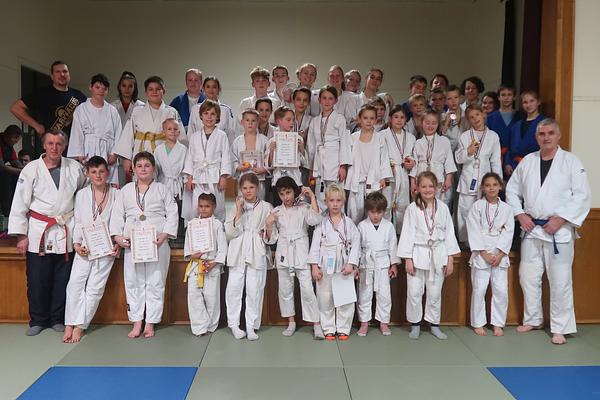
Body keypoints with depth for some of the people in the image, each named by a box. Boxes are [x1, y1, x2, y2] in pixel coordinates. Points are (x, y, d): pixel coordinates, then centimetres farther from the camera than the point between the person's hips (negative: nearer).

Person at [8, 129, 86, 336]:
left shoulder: (74, 167, 3)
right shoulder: (31, 169, -3)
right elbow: (20, 204, -2)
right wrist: (21, 235, -4)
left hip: (66, 233, 2)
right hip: (38, 232, -1)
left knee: (62, 280, 7)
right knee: (37, 280, 4)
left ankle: (57, 319, 23)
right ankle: (37, 320, 21)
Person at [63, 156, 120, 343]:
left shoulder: (116, 194, -1)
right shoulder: (81, 195, 5)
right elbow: (78, 222, 8)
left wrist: (118, 244, -8)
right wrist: (76, 243, -4)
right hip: (85, 247, 2)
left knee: (95, 287, 0)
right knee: (75, 283, -8)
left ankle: (80, 326, 9)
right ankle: (70, 325, 2)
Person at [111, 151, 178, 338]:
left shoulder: (162, 189, 6)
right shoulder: (126, 190, 12)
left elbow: (172, 214, 1)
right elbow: (117, 214, 10)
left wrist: (165, 234, -12)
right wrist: (117, 236, -3)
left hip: (157, 243, -2)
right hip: (132, 243, 2)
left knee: (155, 282, 2)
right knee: (133, 281, 5)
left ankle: (150, 323, 12)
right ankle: (136, 322, 16)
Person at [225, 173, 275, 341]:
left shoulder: (266, 207, 4)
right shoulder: (236, 206, 9)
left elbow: (270, 239, 5)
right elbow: (230, 232, -1)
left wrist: (269, 227, -17)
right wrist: (239, 211, -9)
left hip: (257, 253, -1)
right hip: (237, 253, 2)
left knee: (254, 290, -1)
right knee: (234, 288, -1)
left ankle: (251, 326, 11)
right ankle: (234, 324, 14)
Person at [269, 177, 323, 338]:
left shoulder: (303, 208, -1)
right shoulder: (277, 211, 7)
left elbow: (315, 220, -21)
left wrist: (312, 197, -16)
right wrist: (268, 223, -9)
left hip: (301, 253, -3)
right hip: (283, 253, 3)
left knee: (307, 289, -6)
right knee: (285, 289, 10)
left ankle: (316, 325, 4)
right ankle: (291, 322, 26)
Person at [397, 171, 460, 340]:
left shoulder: (443, 208, 2)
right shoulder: (412, 208, -5)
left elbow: (449, 233, 5)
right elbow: (407, 233, -6)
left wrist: (450, 259, 3)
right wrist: (408, 259, -9)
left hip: (437, 255, 2)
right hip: (418, 254, -2)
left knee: (435, 293, 11)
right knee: (414, 292, 2)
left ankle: (434, 325, 26)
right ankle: (415, 324, 19)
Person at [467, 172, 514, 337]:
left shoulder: (506, 209, 5)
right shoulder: (477, 206, -2)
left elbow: (508, 232, 1)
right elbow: (474, 231, -6)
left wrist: (500, 254, -9)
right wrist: (484, 253, -12)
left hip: (500, 254, 2)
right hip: (480, 253, -2)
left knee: (501, 290, 3)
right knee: (479, 289, 0)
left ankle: (498, 323, 18)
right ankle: (478, 323, 14)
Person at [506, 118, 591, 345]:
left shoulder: (571, 162, -4)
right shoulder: (527, 162, 7)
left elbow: (582, 196, -8)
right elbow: (512, 190, 13)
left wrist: (560, 219, -14)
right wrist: (520, 214, 1)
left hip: (559, 231, -4)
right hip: (531, 229, 4)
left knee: (560, 281, 0)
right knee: (528, 276, 11)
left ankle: (560, 328, 14)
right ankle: (532, 319, 29)